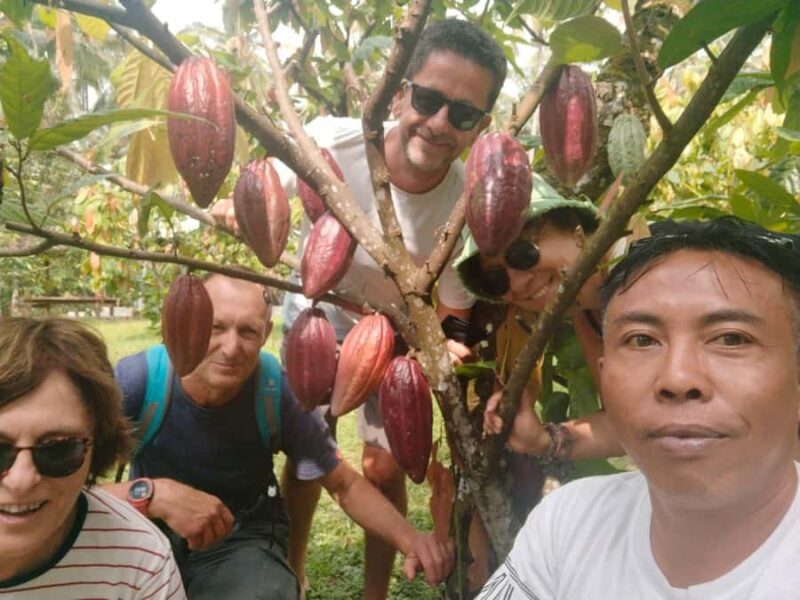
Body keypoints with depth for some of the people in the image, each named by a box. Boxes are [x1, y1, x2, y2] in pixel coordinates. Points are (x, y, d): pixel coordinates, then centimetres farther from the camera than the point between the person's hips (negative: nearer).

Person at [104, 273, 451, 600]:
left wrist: (407, 537, -27)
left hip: (244, 538, 0)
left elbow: (345, 484, -9)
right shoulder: (138, 378, -24)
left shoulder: (277, 392, -20)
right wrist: (152, 493, -45)